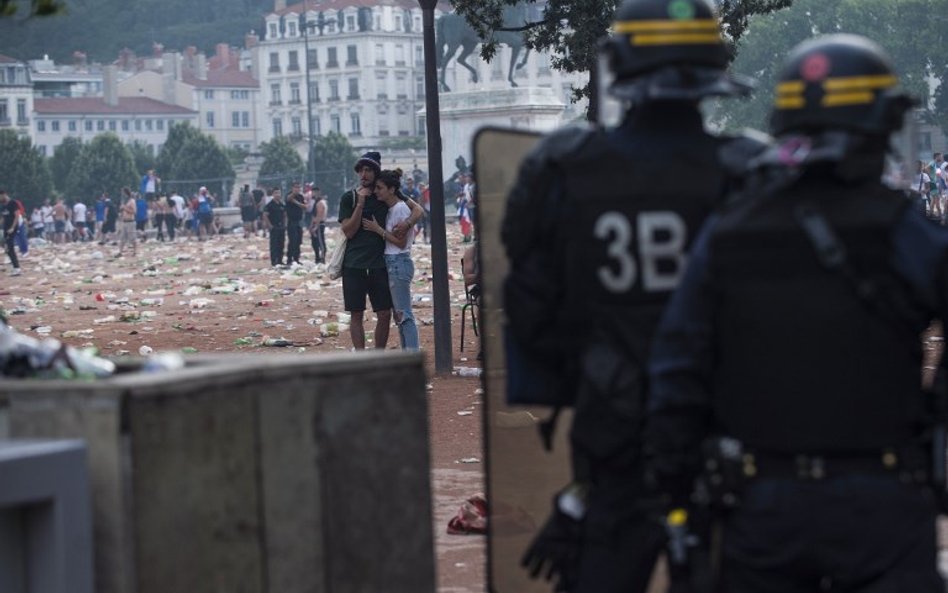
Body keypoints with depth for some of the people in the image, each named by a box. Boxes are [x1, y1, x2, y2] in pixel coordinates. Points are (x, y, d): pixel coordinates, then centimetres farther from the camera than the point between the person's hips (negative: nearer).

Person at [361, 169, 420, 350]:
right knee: (400, 315, 11)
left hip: (398, 263, -10)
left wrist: (378, 229, -12)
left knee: (403, 314, -10)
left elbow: (401, 241, -16)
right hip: (391, 262, 10)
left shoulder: (400, 209, -14)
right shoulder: (391, 209, 14)